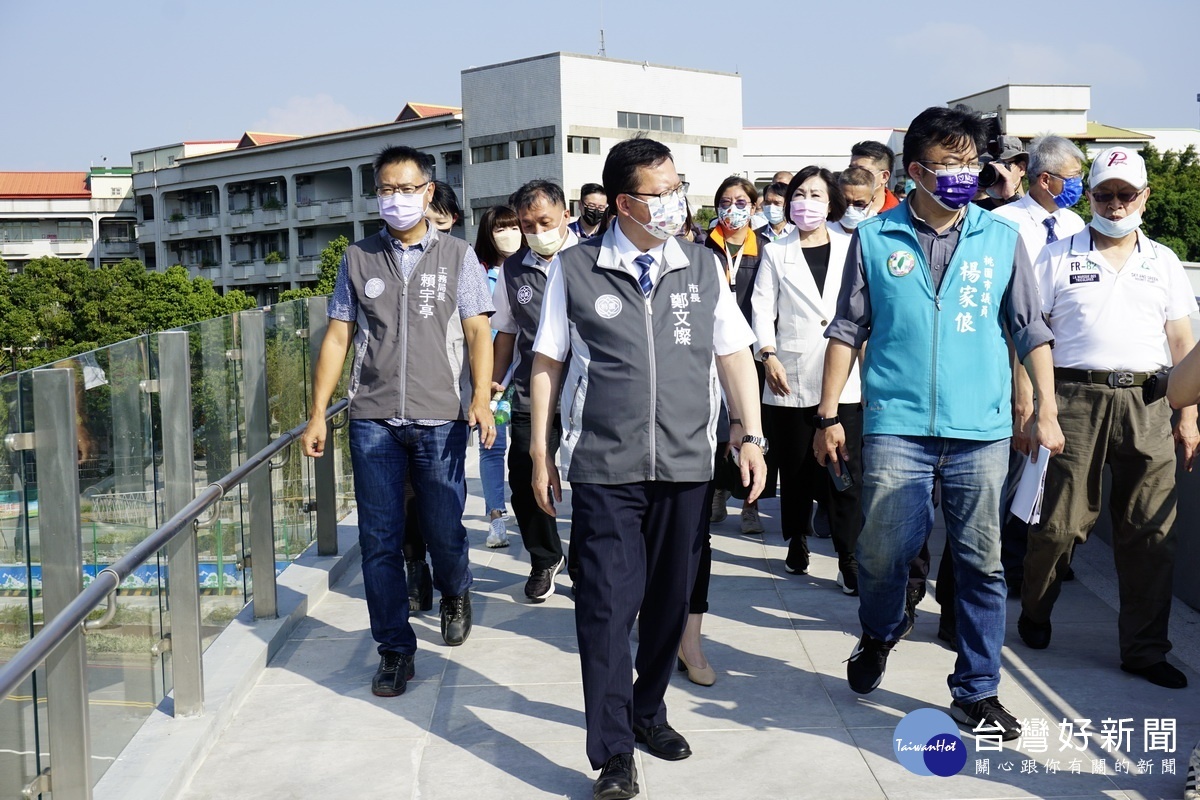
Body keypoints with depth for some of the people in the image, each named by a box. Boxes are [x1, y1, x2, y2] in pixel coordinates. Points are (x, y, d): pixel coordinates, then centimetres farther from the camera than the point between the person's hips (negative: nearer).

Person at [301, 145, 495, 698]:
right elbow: (337, 337, 10)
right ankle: (394, 648, 14)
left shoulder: (457, 256, 6)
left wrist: (481, 398, -15)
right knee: (379, 538, 2)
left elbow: (478, 331, 0)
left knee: (444, 528, 4)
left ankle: (455, 595, 37)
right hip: (373, 419, 2)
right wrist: (317, 414, 4)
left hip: (440, 418, -1)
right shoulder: (358, 259, 10)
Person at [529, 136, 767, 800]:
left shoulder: (702, 267, 7)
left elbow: (734, 354, 11)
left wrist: (750, 435, 4)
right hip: (603, 470, -3)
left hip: (685, 467, 3)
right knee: (608, 606, -3)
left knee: (669, 600, 12)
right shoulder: (575, 270, -1)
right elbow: (547, 363, 4)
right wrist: (540, 453, 4)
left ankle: (648, 710, 34)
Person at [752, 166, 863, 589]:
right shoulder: (775, 253, 11)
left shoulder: (850, 248, 9)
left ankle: (850, 559, -2)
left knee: (846, 471, -6)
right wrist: (768, 355, -9)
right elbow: (762, 307, 5)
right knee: (796, 468, 8)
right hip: (791, 377, 1)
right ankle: (797, 542, 25)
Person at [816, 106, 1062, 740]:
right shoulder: (876, 238, 3)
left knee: (981, 563, 5)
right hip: (896, 426, -1)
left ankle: (976, 692, 20)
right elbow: (847, 329, 5)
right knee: (883, 551, -1)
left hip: (982, 429, 1)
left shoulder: (1001, 237, 7)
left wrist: (1046, 411, 2)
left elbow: (1030, 330, 10)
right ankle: (878, 636, 32)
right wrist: (828, 415, 2)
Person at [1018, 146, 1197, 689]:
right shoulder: (1058, 258, 6)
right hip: (1076, 398, -2)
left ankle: (1144, 648, 14)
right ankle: (1034, 613, 25)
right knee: (1060, 522, 0)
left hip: (1147, 402, 3)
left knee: (1150, 532, 2)